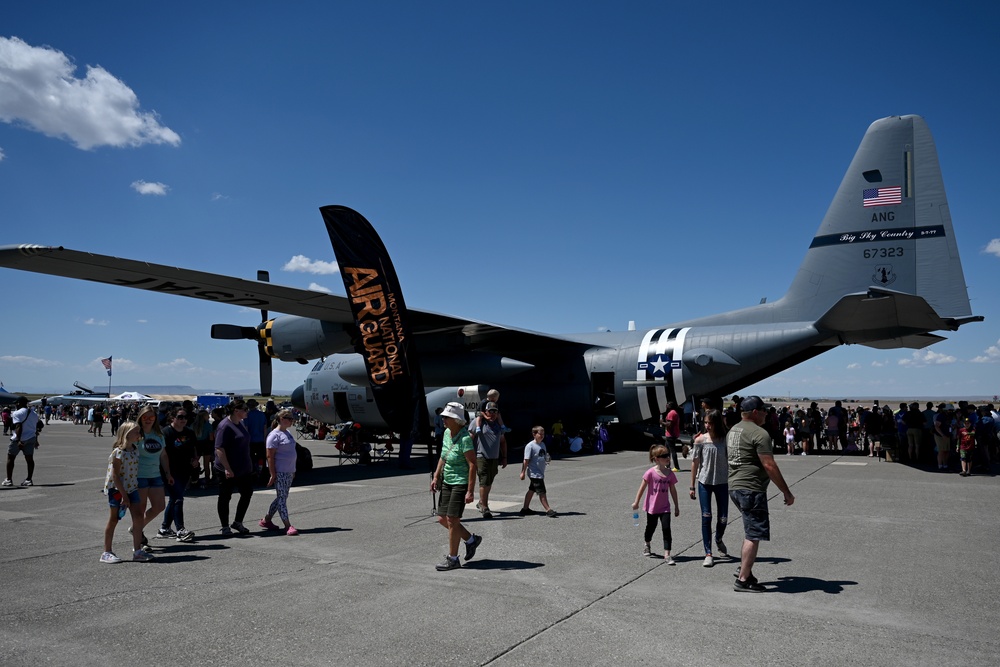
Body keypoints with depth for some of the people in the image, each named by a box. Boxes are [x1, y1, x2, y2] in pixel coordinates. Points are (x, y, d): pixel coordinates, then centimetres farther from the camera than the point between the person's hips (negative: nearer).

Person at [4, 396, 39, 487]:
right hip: (31, 439, 6)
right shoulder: (34, 414, 12)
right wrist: (36, 441, 21)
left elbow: (18, 427, -20)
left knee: (10, 458, 8)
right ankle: (29, 480, 4)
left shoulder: (17, 413, -11)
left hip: (18, 439, -6)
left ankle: (9, 480, 10)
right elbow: (36, 428, 15)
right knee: (29, 459, 5)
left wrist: (19, 440, -25)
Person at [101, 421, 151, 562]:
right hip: (116, 489, -7)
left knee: (138, 517, -1)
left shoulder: (135, 450, 6)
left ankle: (137, 551, 5)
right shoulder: (118, 452, -17)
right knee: (113, 520, 3)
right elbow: (115, 475, -18)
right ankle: (107, 553, 16)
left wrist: (127, 494, 12)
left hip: (131, 488, 7)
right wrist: (124, 495, -18)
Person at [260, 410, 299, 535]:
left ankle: (266, 520, 27)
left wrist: (293, 471, 21)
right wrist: (273, 474, -18)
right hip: (280, 472, -9)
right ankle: (288, 526, -5)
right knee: (282, 497, -6)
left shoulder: (287, 433, 15)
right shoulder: (274, 435, -12)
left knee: (282, 497, 14)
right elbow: (270, 456, -16)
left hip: (289, 472, 9)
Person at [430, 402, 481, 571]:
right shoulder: (447, 432, 4)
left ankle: (452, 559, 11)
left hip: (461, 483, -9)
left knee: (452, 520, -4)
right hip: (447, 482, 9)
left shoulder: (465, 438, -21)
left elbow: (472, 465, -21)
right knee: (442, 519, 10)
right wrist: (436, 477, 13)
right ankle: (471, 540, 29)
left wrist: (470, 491, -23)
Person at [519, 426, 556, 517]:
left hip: (540, 473, 8)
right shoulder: (530, 446, -14)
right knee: (542, 492, -6)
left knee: (532, 490, 15)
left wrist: (547, 458, -1)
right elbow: (526, 460, -15)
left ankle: (525, 508, 24)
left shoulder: (542, 444, 10)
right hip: (535, 474, -8)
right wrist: (523, 472, -14)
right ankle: (548, 509, -2)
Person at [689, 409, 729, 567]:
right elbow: (695, 463, -1)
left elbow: (731, 461, 2)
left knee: (723, 518, 9)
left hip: (722, 483, 1)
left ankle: (719, 540, 41)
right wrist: (692, 486, 0)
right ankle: (708, 553, 7)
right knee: (706, 517, -2)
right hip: (704, 483, -1)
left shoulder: (725, 440, -4)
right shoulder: (701, 440, -6)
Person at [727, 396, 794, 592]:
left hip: (734, 487, 9)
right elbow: (769, 466, -17)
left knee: (752, 531, 22)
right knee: (753, 535, -3)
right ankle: (743, 580, 0)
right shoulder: (759, 433, -14)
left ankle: (744, 568, 24)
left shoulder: (732, 431, 15)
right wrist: (787, 492, -11)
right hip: (751, 489, -9)